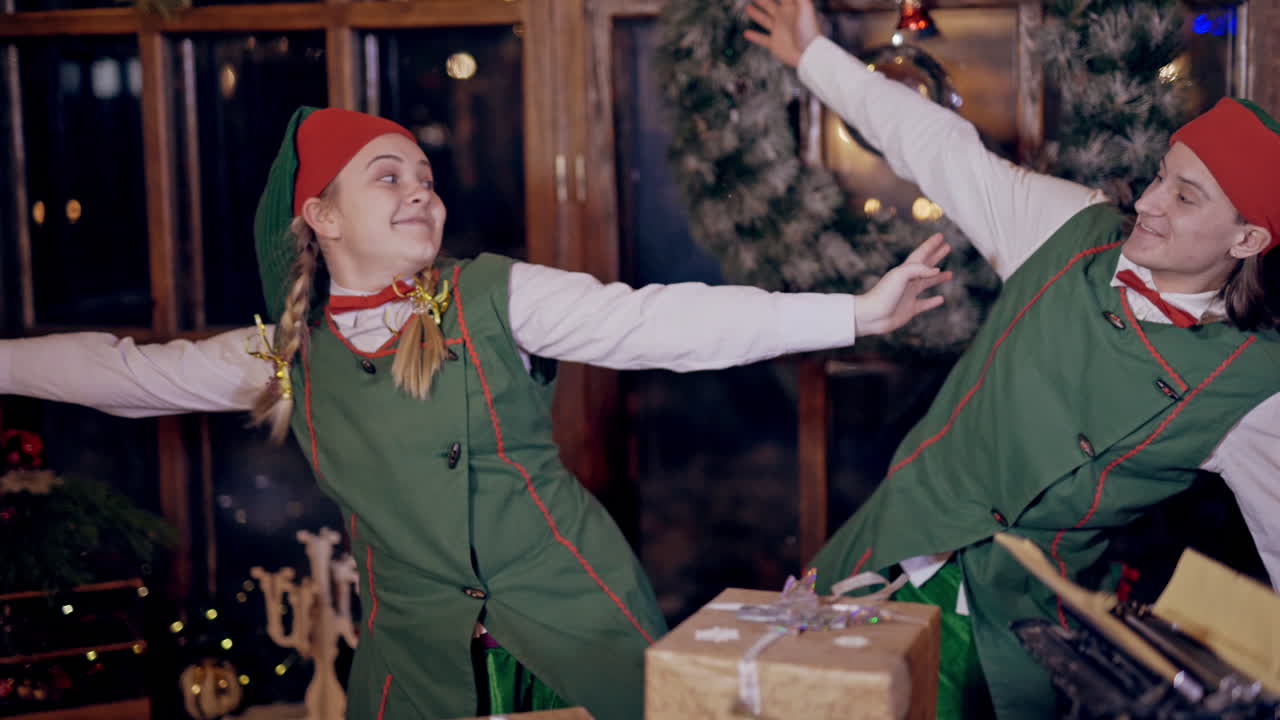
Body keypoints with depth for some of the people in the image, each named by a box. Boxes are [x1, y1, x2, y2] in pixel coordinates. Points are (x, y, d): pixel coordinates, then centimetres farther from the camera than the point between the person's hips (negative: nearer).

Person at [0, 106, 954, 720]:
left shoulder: (498, 297, -6)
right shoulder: (284, 357, 3)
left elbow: (661, 323, -15)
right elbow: (127, 370, 12)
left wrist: (853, 313, -23)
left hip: (577, 620, -2)